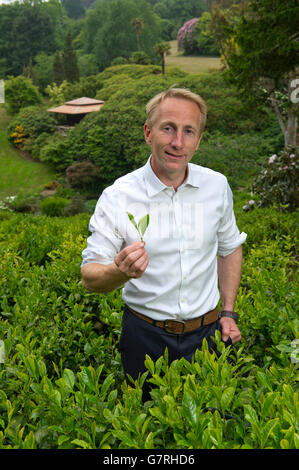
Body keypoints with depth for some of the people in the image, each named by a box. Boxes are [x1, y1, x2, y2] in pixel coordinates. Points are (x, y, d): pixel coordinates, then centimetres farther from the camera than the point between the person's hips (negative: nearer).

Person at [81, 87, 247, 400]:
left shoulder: (217, 186, -6)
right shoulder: (117, 197, -16)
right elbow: (90, 277, -15)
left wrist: (228, 313, 6)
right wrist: (120, 272, -38)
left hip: (206, 331, 3)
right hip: (146, 337, -2)